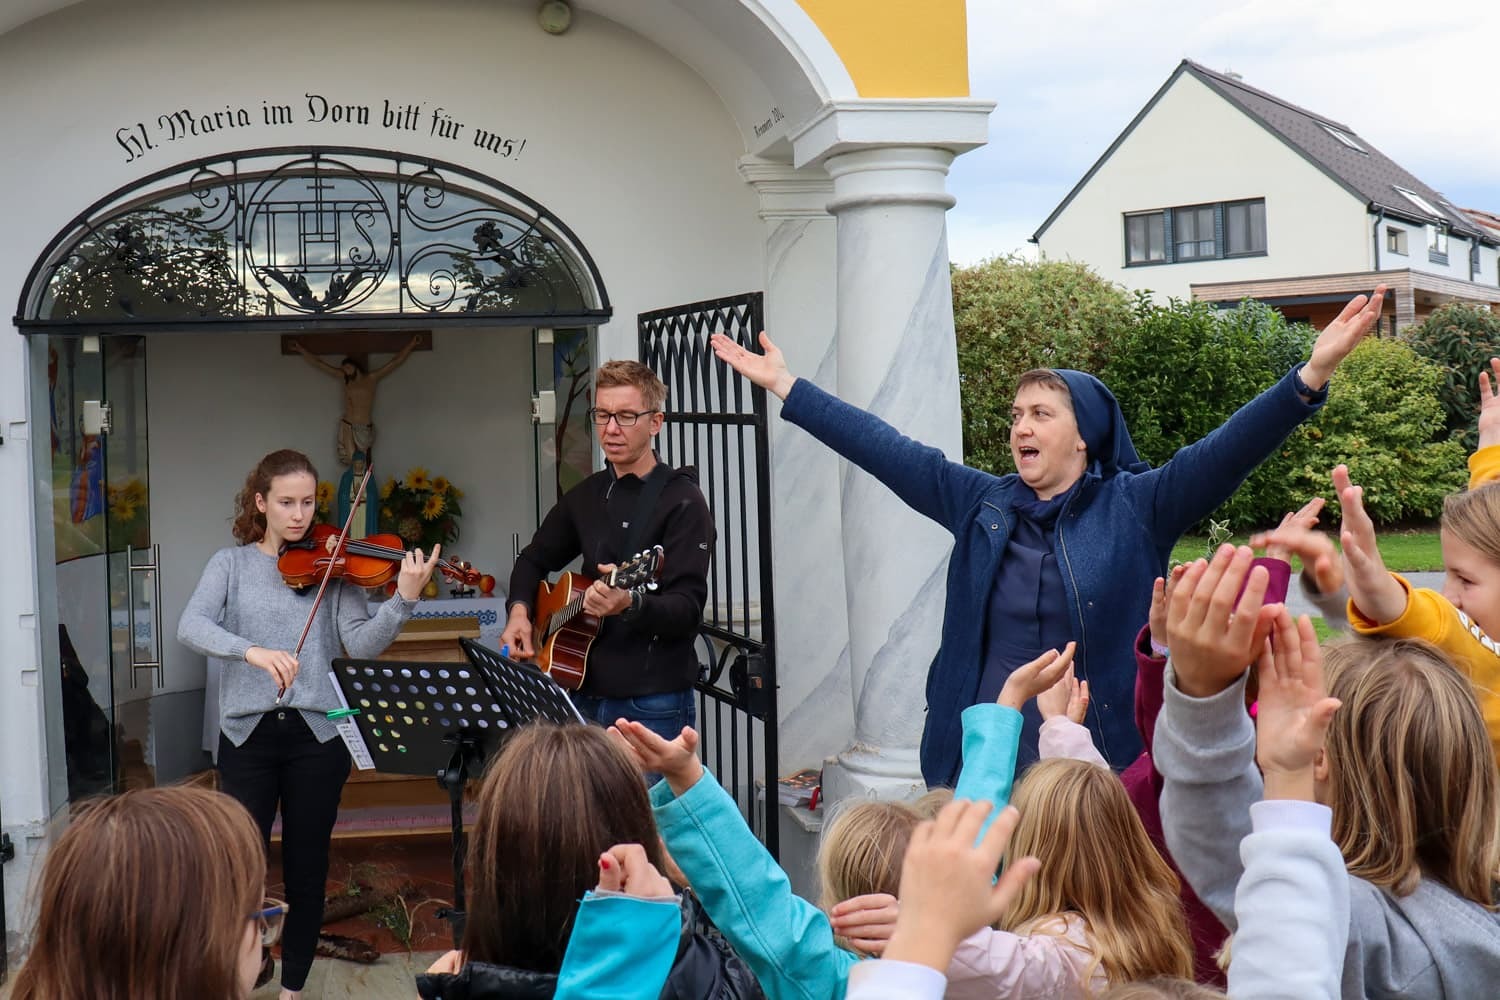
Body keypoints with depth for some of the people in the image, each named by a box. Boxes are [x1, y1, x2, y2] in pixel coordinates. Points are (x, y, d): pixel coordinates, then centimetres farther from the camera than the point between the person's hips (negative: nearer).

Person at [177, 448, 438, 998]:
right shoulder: (232, 563, 5)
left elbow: (362, 644, -7)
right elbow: (190, 626, -12)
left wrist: (403, 599, -24)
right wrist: (252, 650, -30)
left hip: (317, 733, 0)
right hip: (248, 733, 0)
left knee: (307, 869, 8)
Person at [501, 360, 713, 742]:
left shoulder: (683, 503, -9)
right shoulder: (586, 496, 10)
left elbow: (688, 609, -17)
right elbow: (534, 559, 25)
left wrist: (630, 604, -36)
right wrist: (519, 609, 6)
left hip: (653, 705, -6)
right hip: (586, 694, 6)